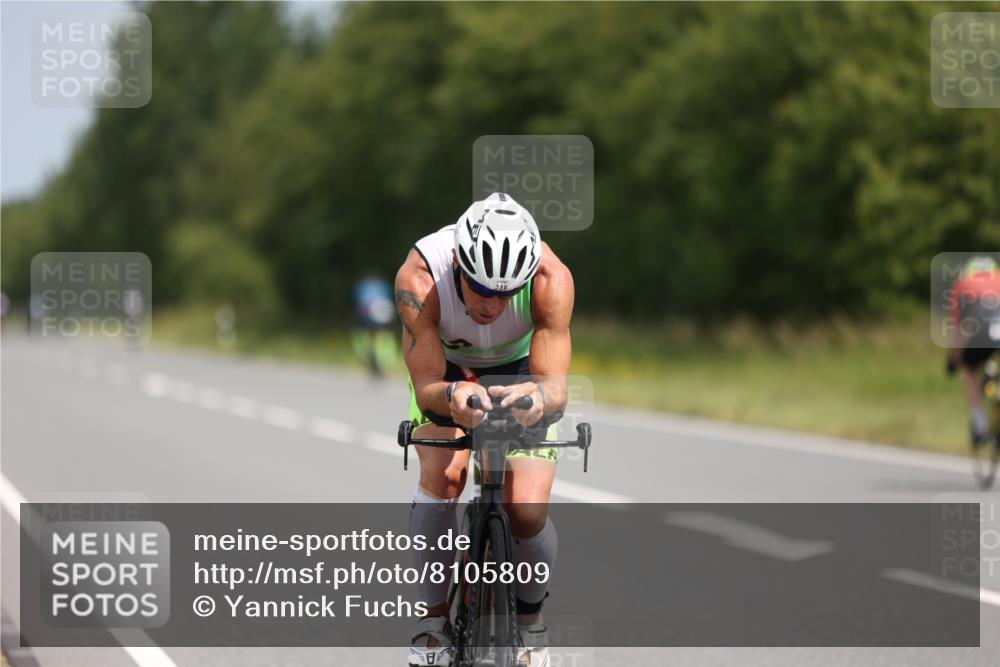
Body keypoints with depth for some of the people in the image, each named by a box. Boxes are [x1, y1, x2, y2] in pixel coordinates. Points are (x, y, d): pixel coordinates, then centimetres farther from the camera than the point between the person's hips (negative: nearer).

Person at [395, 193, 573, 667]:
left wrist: (540, 395, -62)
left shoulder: (551, 278, -37)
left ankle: (531, 619, 13)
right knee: (443, 477, -26)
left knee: (527, 512, -15)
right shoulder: (418, 277, -37)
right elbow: (426, 388, -36)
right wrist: (452, 396, -59)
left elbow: (556, 385, -38)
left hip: (522, 371, 0)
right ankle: (434, 618, -9)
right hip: (445, 369, 0)